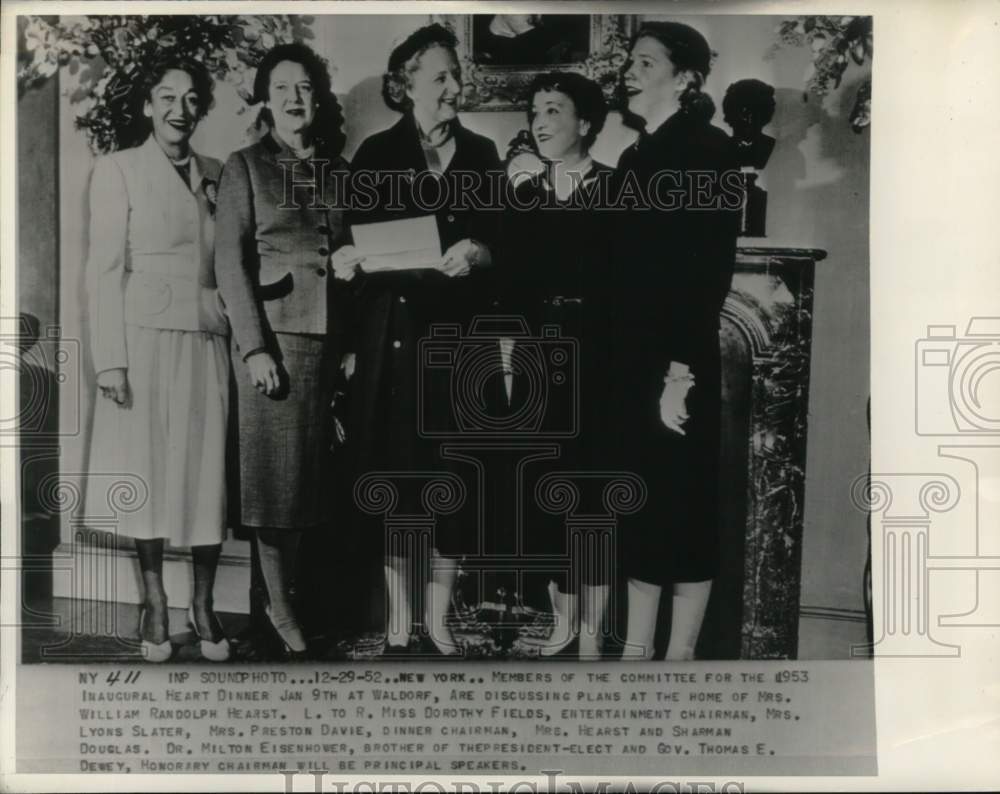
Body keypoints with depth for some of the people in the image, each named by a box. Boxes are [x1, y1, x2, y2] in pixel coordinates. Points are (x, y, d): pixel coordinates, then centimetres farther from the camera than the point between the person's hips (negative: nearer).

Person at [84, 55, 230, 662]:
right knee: (149, 470, 2)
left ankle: (204, 605, 12)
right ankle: (155, 605, 14)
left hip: (207, 340, 3)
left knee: (209, 470, 2)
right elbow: (106, 269, -3)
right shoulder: (118, 170, 2)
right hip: (146, 337, -3)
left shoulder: (215, 175, 13)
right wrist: (111, 359, -10)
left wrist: (243, 338, 0)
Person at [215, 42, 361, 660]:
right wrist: (254, 347, -13)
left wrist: (356, 258, -2)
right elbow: (231, 263, -4)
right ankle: (279, 608, 9)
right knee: (277, 470, -1)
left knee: (317, 468, 6)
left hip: (332, 336, 4)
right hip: (275, 334, -3)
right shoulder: (245, 167, 4)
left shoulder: (339, 170, 15)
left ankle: (304, 593, 18)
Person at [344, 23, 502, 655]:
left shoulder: (482, 155, 10)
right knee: (394, 473, 0)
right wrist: (349, 341, -9)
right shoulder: (377, 155, 4)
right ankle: (398, 620, 14)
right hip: (392, 336, -1)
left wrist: (479, 253, -13)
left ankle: (439, 615, 16)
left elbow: (503, 243, 9)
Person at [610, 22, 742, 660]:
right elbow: (626, 266, 14)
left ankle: (680, 655, 12)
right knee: (638, 510, 11)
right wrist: (618, 359, 9)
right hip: (630, 362, 7)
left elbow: (713, 268, -15)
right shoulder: (636, 156, 15)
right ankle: (636, 650, 21)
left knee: (683, 510, 1)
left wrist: (682, 372, -20)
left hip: (678, 365, -7)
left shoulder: (708, 150, -7)